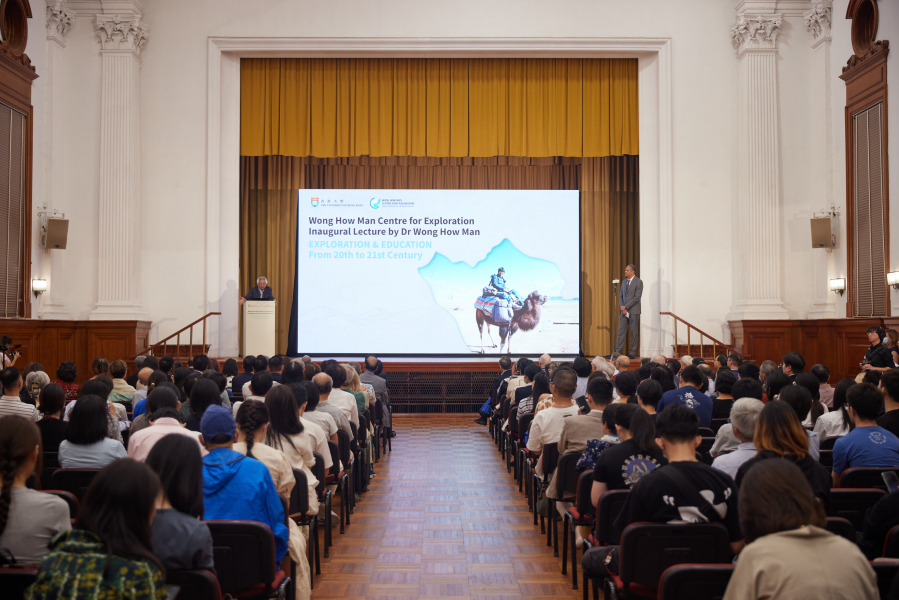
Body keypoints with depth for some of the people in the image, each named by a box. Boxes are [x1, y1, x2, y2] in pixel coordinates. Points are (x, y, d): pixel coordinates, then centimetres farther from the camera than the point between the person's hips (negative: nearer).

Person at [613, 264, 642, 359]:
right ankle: (617, 352, 4)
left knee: (634, 332, 1)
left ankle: (633, 353, 7)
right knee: (621, 332, 3)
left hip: (633, 310, -6)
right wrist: (622, 307, -3)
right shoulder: (624, 281, 14)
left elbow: (637, 297, -14)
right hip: (624, 310, 6)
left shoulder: (638, 282, -7)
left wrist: (625, 307, -14)